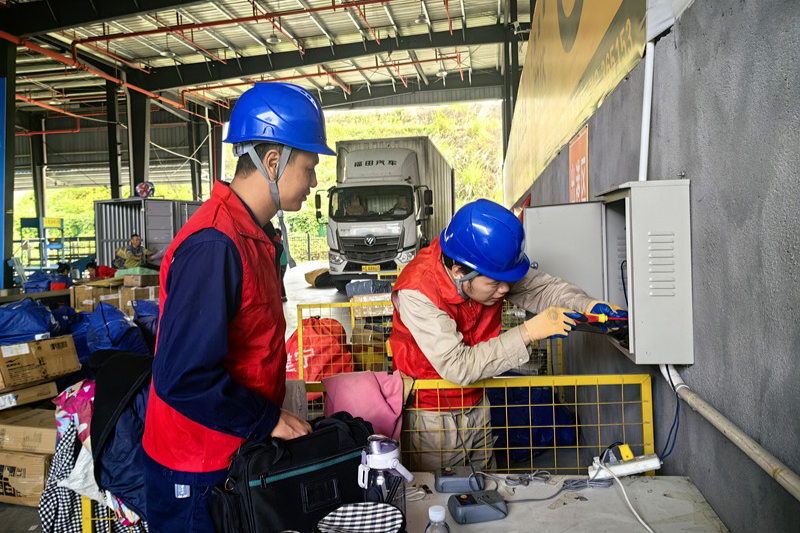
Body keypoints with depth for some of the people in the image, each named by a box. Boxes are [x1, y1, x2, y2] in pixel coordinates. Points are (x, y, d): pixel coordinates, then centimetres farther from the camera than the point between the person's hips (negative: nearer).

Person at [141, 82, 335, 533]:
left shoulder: (253, 234, 4)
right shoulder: (214, 246, -27)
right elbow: (183, 377, -30)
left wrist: (273, 410, 9)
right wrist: (268, 420, -19)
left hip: (240, 451, 9)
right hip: (198, 475, -9)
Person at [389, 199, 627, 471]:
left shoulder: (489, 270, -14)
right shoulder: (416, 293, -31)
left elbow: (539, 286, -1)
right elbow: (457, 367, -35)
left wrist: (589, 305, -19)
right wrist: (529, 332, -36)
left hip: (477, 405, 6)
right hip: (432, 415, -6)